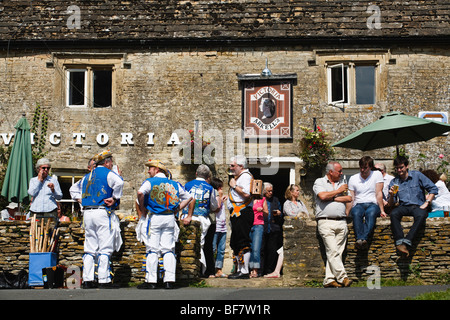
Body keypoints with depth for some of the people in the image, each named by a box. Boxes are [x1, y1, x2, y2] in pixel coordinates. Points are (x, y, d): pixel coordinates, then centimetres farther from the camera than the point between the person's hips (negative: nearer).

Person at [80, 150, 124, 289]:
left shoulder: (87, 176, 20)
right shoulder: (108, 173, -3)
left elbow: (78, 191, 26)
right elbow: (119, 182, -23)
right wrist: (114, 198, -14)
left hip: (87, 213, 7)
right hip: (102, 212, -7)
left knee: (90, 248, 9)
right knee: (105, 248, -5)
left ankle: (87, 280, 8)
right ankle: (104, 280, -6)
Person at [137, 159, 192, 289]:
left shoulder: (150, 182, -1)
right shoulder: (174, 184, 14)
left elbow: (140, 193, -20)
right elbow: (188, 197, 18)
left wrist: (142, 209, -7)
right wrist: (176, 210, 14)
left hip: (154, 218, -4)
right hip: (170, 219, 4)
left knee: (152, 250, -1)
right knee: (168, 250, 5)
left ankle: (151, 281, -1)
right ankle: (170, 280, 1)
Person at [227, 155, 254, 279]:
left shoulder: (245, 176, -9)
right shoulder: (238, 176, 23)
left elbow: (246, 194, -23)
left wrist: (234, 186, -14)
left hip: (242, 213, -11)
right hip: (237, 214, 11)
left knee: (242, 243, -11)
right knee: (235, 243, 13)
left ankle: (244, 271, -10)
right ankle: (239, 269, 19)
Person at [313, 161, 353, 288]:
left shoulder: (341, 183, 21)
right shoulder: (319, 182, 7)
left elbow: (349, 198, 7)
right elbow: (322, 196, -12)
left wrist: (332, 198, -1)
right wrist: (338, 191, 1)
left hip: (341, 222, 5)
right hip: (326, 222, -5)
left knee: (337, 252, -1)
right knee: (332, 251, -13)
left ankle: (329, 280, 1)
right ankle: (342, 277, -12)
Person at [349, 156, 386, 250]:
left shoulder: (377, 174, 9)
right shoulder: (353, 178, 14)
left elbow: (379, 194, 3)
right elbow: (350, 198, 8)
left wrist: (382, 210, -5)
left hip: (373, 204, -1)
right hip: (358, 205, 1)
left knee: (371, 213, -39)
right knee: (356, 213, -37)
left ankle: (363, 239, -57)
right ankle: (360, 240, -54)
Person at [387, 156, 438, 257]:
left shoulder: (417, 175, 8)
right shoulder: (393, 182, 14)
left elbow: (433, 189, 5)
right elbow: (391, 204, 11)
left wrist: (426, 203, -6)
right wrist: (391, 195, -11)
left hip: (418, 206, -2)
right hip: (403, 207, 2)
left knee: (421, 215, -38)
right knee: (394, 214, -33)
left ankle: (406, 242, -48)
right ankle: (399, 242, -48)